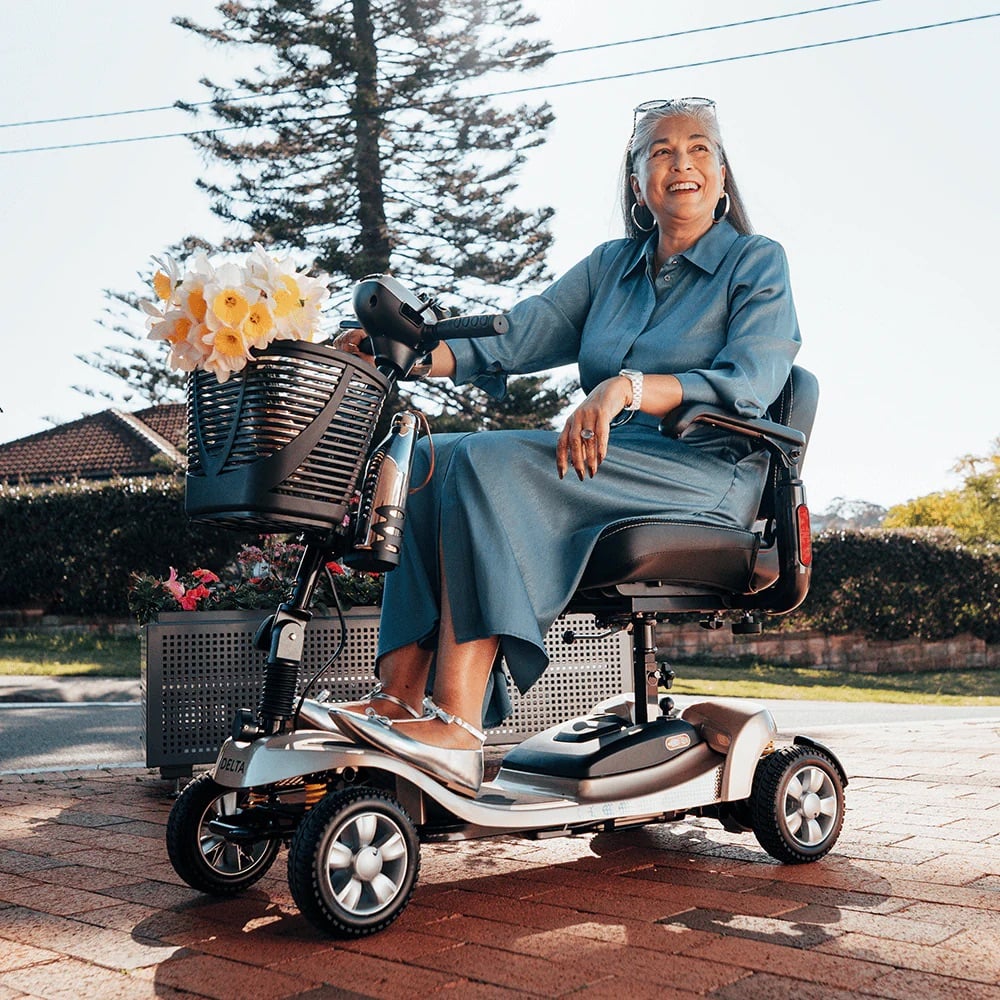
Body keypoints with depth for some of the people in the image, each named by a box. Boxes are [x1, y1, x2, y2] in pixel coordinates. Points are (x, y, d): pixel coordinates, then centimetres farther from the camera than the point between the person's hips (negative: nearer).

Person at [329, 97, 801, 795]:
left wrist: (627, 386, -29)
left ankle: (456, 727, -35)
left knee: (489, 462, -29)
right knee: (430, 458, -16)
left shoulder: (757, 263, 4)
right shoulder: (612, 266, 21)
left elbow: (748, 386, -13)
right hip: (611, 467, 6)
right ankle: (399, 696, -23)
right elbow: (515, 338, 8)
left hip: (706, 474, -6)